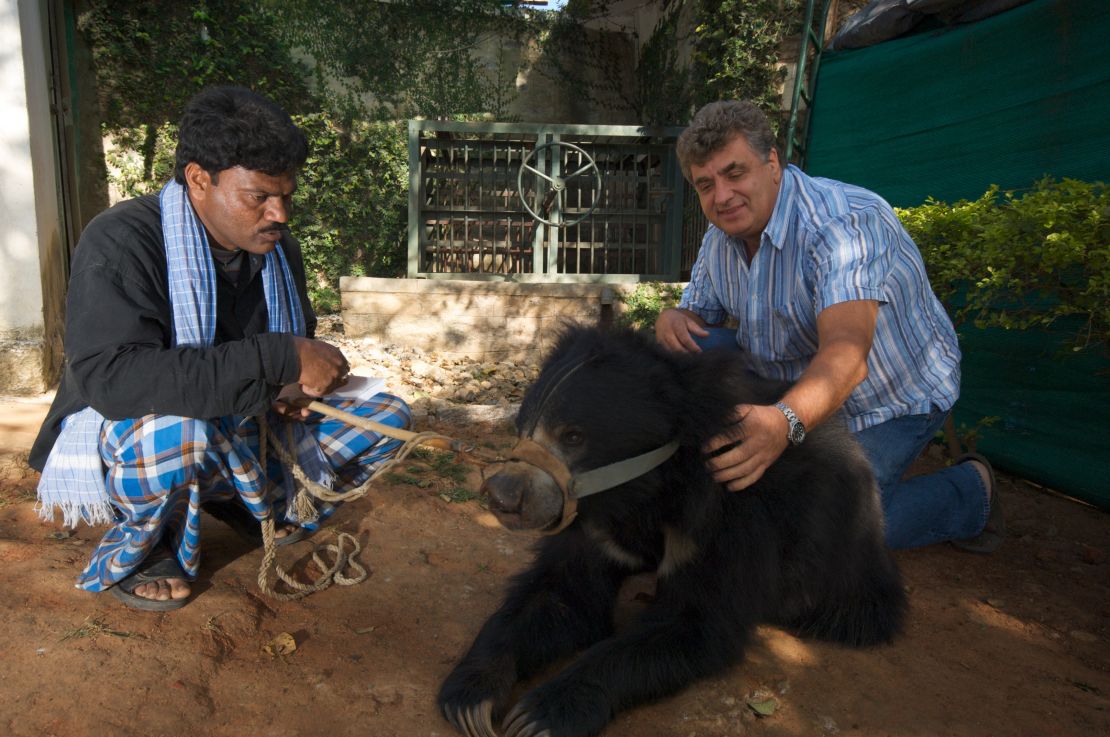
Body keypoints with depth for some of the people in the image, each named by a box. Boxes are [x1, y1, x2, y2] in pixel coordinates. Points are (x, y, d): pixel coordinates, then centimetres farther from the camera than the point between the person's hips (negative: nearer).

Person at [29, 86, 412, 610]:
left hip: (234, 435, 6)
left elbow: (299, 348, 12)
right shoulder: (121, 241, -22)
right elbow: (108, 376, -37)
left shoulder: (277, 248, -2)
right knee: (180, 430, -42)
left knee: (386, 418, -5)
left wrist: (291, 391, -14)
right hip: (118, 444, -5)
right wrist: (278, 357, -40)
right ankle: (135, 558, -7)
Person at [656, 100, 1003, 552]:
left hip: (892, 400, -6)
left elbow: (846, 352, -44)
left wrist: (785, 422, -64)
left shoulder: (843, 222, -30)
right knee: (692, 347, -13)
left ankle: (970, 489, 5)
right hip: (790, 385, 6)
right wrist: (672, 319, -23)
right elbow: (696, 314, 4)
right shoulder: (720, 238, -6)